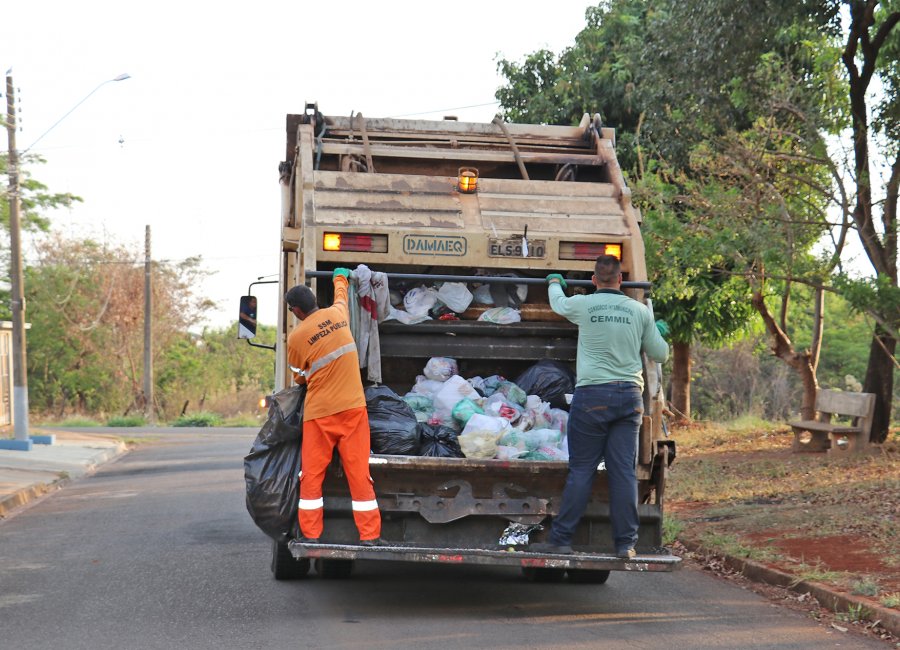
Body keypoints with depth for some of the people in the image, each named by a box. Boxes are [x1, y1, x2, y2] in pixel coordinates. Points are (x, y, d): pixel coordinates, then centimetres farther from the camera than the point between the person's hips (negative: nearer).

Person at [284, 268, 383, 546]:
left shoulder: (297, 337, -8)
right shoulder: (338, 314, 2)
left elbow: (299, 377, 8)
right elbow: (341, 297, 28)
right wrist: (340, 278, 50)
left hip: (319, 413, -3)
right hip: (353, 408, 3)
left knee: (312, 475, 7)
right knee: (359, 473, 3)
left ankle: (310, 534, 5)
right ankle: (370, 535, 1)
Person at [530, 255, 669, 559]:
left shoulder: (583, 305, -1)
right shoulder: (640, 311, 5)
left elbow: (558, 303, 23)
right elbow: (660, 354, 13)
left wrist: (554, 283, 45)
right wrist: (658, 332, 35)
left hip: (592, 395, -2)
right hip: (630, 396, 2)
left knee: (581, 470, 1)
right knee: (624, 471, 3)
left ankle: (561, 539, 3)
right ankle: (626, 543, 4)